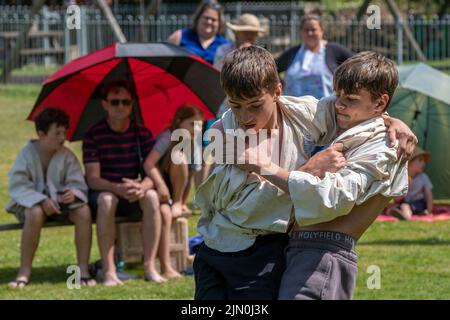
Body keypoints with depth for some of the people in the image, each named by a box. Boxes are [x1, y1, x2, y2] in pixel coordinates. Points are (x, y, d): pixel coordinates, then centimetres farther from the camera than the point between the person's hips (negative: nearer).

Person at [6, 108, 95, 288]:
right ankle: (24, 272, -29)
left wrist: (73, 192, -30)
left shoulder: (67, 156, -1)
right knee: (35, 213, -39)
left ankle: (83, 269, -21)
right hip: (32, 202, -3)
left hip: (60, 200, 3)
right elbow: (17, 186, -15)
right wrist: (41, 200, -29)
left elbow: (78, 184, -4)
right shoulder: (27, 154, -8)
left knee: (83, 211, -27)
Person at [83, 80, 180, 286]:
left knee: (152, 197, -29)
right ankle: (108, 270, -37)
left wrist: (142, 186, -31)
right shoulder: (93, 135, -9)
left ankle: (150, 265, -28)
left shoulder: (142, 134, 0)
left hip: (134, 194, 2)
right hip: (103, 191, -2)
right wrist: (117, 188, -34)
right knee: (106, 200, -36)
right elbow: (93, 179, -15)